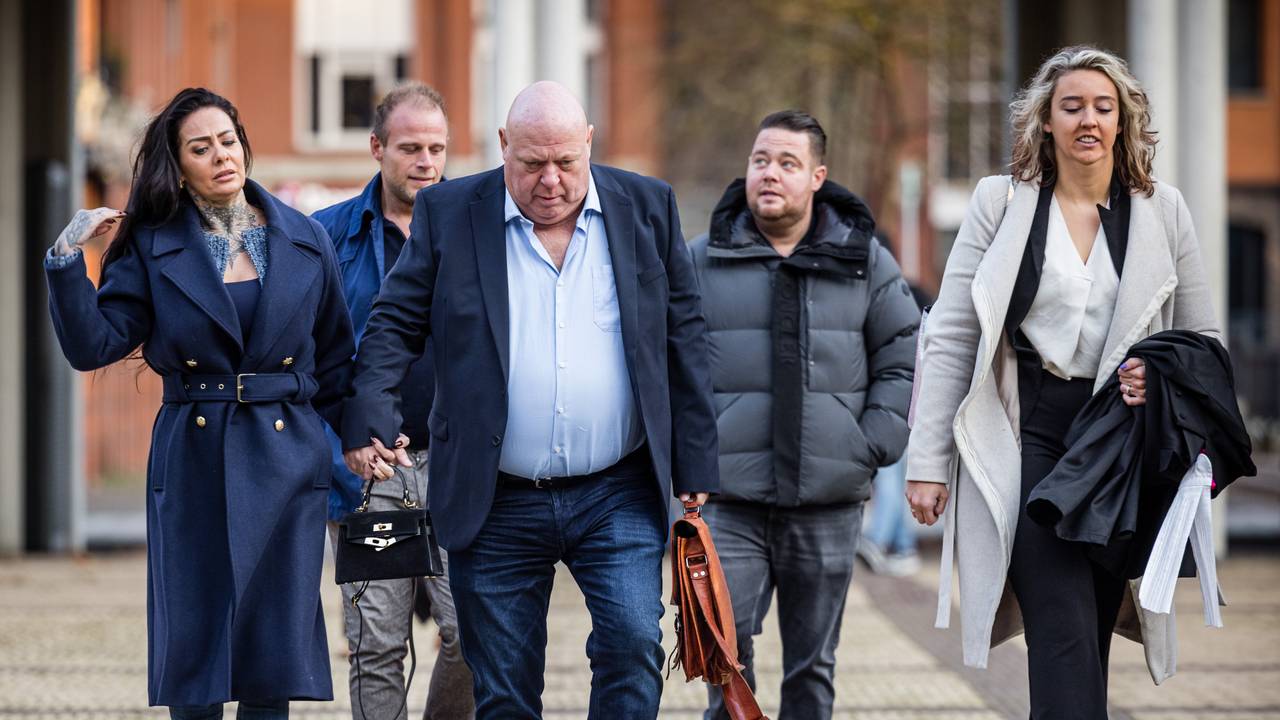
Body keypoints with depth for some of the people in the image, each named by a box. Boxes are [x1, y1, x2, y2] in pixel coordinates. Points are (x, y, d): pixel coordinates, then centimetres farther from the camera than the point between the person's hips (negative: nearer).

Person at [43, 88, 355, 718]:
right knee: (195, 642, 0)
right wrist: (67, 258, -15)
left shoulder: (304, 240, 6)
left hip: (285, 458, 1)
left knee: (274, 657, 2)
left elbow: (334, 359, 13)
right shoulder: (152, 247, 2)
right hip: (193, 462, -1)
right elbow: (92, 345, -6)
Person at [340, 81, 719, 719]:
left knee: (632, 643, -15)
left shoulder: (647, 208, 4)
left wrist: (694, 468, 4)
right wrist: (368, 420, -17)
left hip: (618, 498, 0)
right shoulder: (448, 213, 1)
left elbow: (684, 337, 7)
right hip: (496, 505, 0)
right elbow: (395, 324, 1)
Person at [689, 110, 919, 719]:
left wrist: (875, 442, -1)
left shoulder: (864, 260, 7)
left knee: (812, 663, 8)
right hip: (731, 496, -1)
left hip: (829, 501, 1)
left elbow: (901, 357, 10)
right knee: (723, 644, -12)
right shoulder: (703, 260, 5)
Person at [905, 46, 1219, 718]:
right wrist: (928, 459, -2)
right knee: (1064, 638, -16)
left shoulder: (1161, 211, 9)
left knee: (1089, 642, 5)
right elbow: (950, 337, 4)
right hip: (1027, 436, -3)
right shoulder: (1001, 202, 4)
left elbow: (1203, 338, 15)